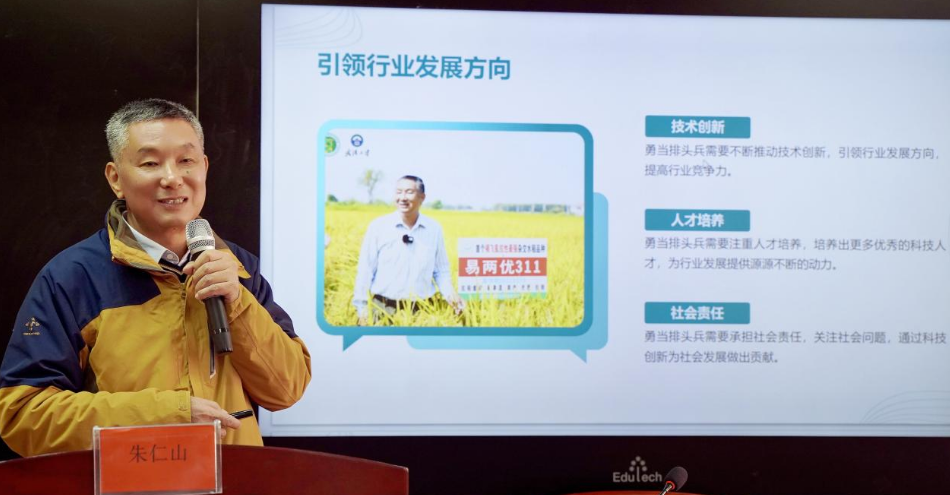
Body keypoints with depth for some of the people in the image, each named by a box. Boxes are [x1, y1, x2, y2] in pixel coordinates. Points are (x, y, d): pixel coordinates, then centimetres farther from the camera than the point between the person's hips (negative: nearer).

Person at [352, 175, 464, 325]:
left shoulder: (434, 229, 5)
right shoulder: (378, 227, -2)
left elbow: (441, 272, 12)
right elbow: (365, 270, 1)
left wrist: (450, 294, -6)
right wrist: (361, 306, -4)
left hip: (422, 310, 2)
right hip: (383, 308, -2)